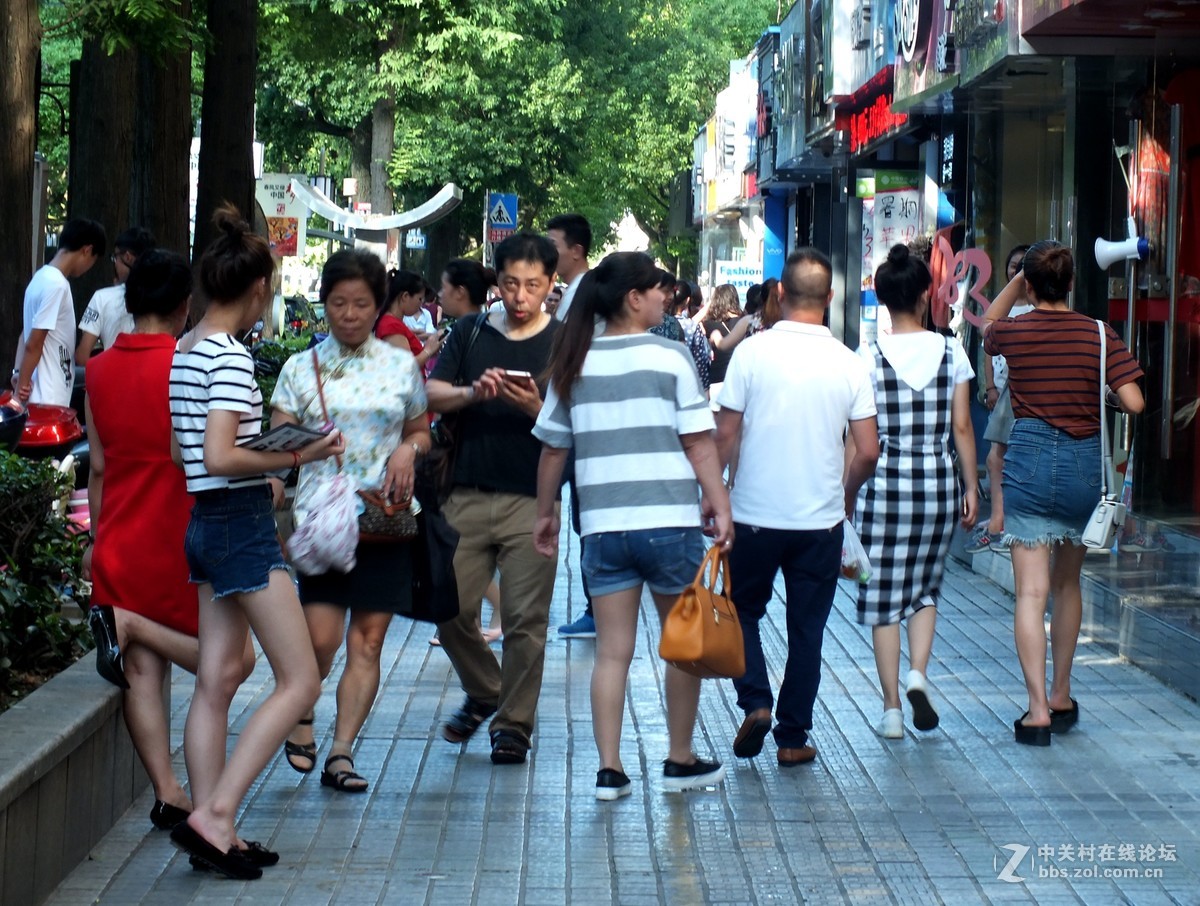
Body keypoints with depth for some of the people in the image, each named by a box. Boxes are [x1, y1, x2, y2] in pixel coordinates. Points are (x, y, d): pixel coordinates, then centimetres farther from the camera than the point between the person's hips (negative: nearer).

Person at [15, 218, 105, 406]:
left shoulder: (43, 277, 12)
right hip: (49, 398, -9)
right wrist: (22, 387, -12)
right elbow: (33, 345, -17)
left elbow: (26, 336, 16)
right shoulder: (56, 284, -17)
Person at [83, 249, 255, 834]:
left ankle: (167, 794, -4)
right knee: (234, 657, 7)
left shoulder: (99, 370, 5)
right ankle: (129, 624, -12)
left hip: (120, 543, 6)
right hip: (183, 539, -5)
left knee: (143, 672, 4)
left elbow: (97, 466, 12)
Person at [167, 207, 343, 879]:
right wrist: (296, 458, -17)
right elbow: (220, 458, -25)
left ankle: (212, 830, 11)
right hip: (244, 526, -10)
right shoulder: (231, 357, -17)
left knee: (217, 681, 10)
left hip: (207, 523, 10)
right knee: (300, 681, -4)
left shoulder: (184, 351, 11)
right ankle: (214, 816, -9)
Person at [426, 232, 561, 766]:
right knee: (452, 610, 4)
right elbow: (431, 394, 2)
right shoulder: (471, 334, 10)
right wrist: (473, 392, -18)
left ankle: (514, 723, 10)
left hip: (531, 500, -3)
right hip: (467, 496, 3)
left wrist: (536, 408, -21)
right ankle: (483, 694, 29)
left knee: (525, 620, -2)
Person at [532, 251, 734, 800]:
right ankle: (681, 761, 21)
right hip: (670, 522, -3)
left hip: (603, 526, 3)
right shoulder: (669, 358, -4)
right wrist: (719, 506, -4)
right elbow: (699, 443, -7)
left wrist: (546, 514, 20)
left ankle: (609, 771, 3)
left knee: (612, 651, 6)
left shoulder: (575, 364, 6)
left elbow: (552, 448, 10)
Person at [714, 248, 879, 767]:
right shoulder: (849, 364, -3)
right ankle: (793, 738, 14)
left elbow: (725, 436, -6)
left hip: (755, 515, -1)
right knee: (806, 628, 11)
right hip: (821, 519, 1)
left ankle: (755, 703, 1)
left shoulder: (752, 351, -8)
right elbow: (868, 451, -2)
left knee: (744, 611, 18)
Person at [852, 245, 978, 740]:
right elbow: (962, 426, 2)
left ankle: (892, 709, 8)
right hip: (938, 479, 2)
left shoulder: (870, 356, -6)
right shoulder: (951, 351, -1)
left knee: (884, 596, 6)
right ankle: (917, 673, -4)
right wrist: (971, 486, 10)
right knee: (926, 588, 19)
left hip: (885, 481, -2)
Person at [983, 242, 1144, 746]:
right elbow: (1133, 403, -8)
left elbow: (988, 324, 23)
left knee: (1031, 591, -4)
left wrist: (1019, 278, 23)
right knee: (1067, 583, 19)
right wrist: (1100, 397, 11)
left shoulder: (1013, 333, -2)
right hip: (1084, 463, 2)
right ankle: (1061, 698, 27)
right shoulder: (1098, 335, -3)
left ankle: (1038, 710, -12)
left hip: (1029, 462, -2)